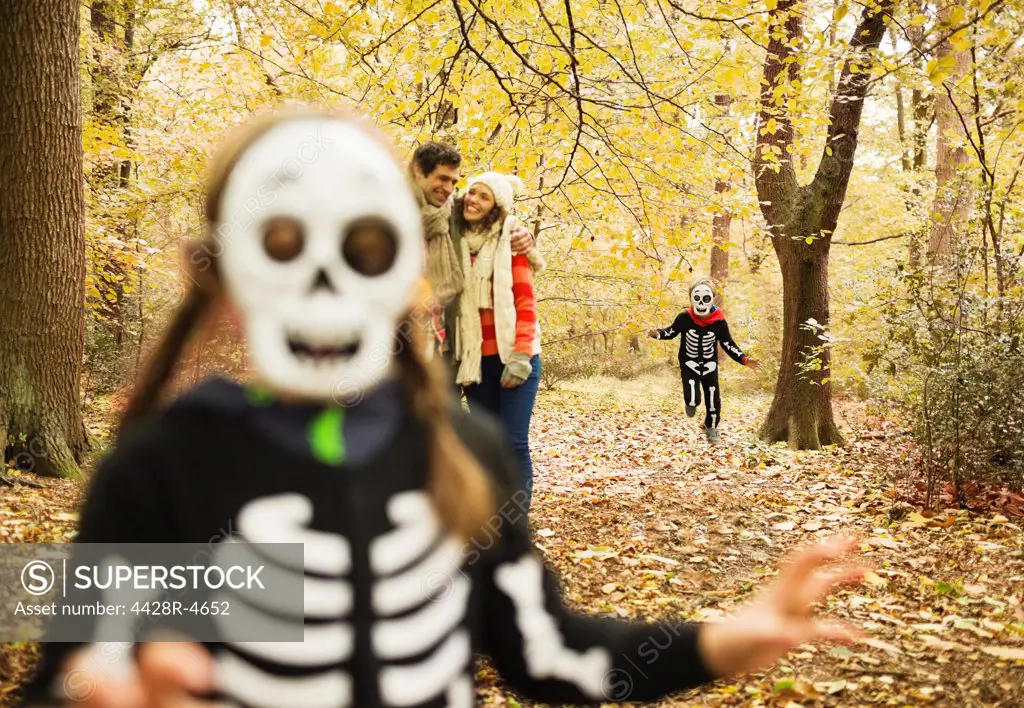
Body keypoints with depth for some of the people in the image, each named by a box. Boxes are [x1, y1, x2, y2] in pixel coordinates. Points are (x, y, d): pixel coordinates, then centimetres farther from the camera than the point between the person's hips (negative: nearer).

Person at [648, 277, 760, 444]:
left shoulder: (719, 322, -16)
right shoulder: (684, 318, -17)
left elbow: (728, 345, -6)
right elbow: (671, 332, 0)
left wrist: (744, 360, -18)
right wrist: (658, 333, -21)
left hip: (710, 365, 2)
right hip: (689, 364, -2)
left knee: (713, 400, 8)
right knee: (693, 400, -20)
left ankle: (711, 428, 36)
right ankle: (691, 403, 21)